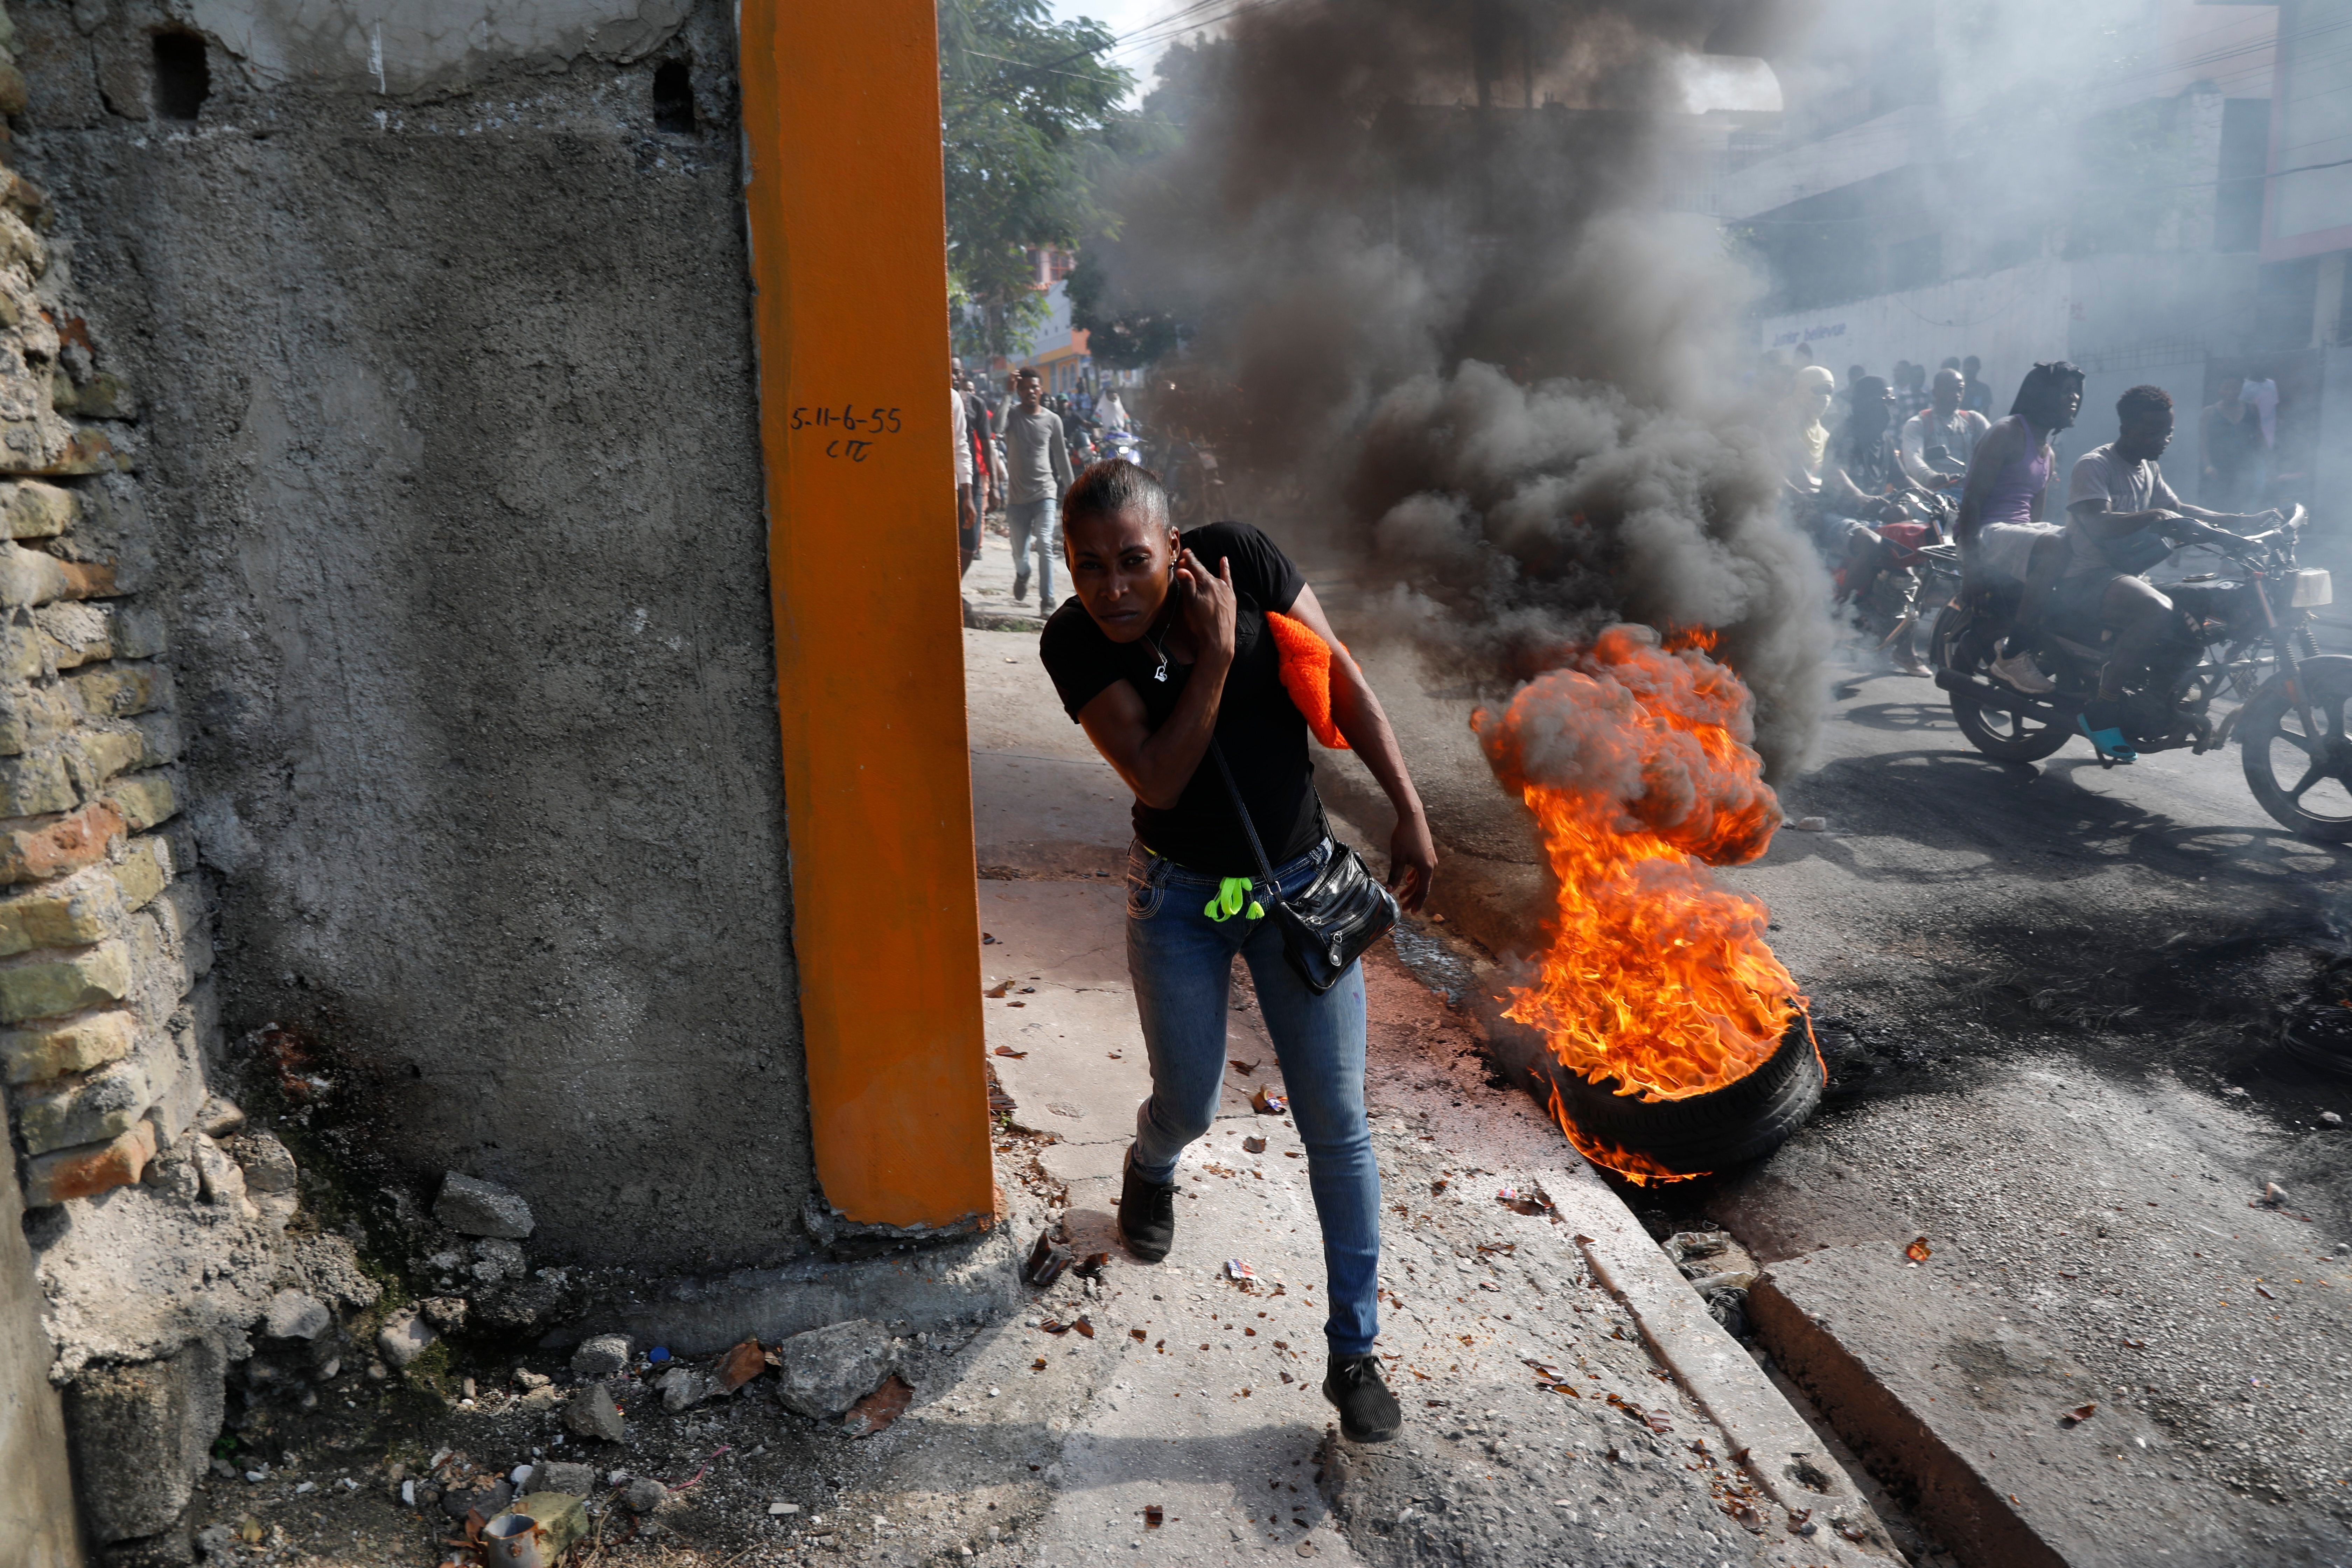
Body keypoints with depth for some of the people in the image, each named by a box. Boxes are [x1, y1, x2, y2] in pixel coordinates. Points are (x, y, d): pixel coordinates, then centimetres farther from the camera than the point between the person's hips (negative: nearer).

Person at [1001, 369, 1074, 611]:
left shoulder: (1052, 420, 3)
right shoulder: (1012, 415, -2)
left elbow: (1061, 456, 10)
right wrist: (1008, 392, -25)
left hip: (1045, 493, 0)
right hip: (1017, 495, 0)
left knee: (1044, 544, -16)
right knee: (1020, 552, 10)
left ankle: (1047, 600, -12)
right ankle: (1022, 575, 46)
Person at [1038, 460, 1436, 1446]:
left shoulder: (1242, 559, -15)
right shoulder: (1075, 644, -15)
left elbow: (1342, 684, -8)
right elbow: (1158, 780, -23)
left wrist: (1409, 811, -10)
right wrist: (1214, 657, -30)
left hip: (1300, 886, 0)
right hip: (1180, 901, 0)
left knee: (1336, 1124, 1)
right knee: (1188, 1109, 13)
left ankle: (1354, 1353, 17)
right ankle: (1149, 1169, 53)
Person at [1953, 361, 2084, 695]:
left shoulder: (2049, 452, 22)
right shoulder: (2008, 432, -5)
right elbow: (1971, 498, -15)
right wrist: (1970, 563, -24)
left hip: (2021, 531, 9)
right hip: (1986, 533, -9)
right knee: (2055, 549, -34)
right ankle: (2013, 656, -28)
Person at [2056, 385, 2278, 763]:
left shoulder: (2149, 471, 20)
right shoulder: (2094, 465, -9)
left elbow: (2179, 509, 27)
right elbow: (2098, 524, -24)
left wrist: (2243, 521, 17)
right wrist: (2154, 517, -35)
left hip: (2130, 575, 10)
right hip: (2087, 578, -10)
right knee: (2159, 611, -35)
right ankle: (2101, 707, -26)